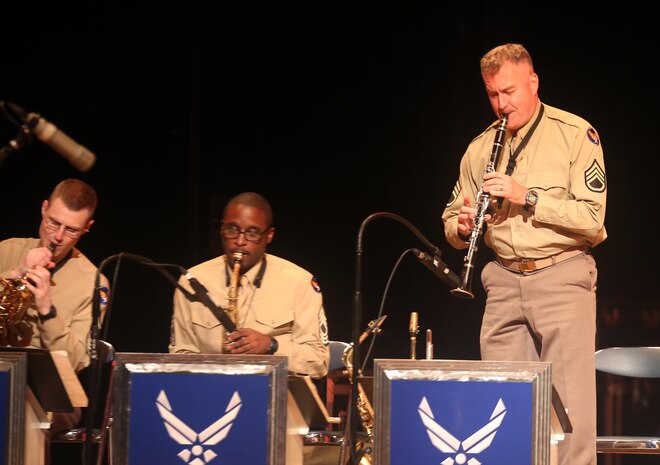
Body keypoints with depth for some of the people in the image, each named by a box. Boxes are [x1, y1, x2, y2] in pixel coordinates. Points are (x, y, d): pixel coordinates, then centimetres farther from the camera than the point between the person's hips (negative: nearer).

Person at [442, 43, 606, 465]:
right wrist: (462, 226, -5)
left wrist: (527, 197, -19)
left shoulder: (575, 134, -2)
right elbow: (452, 218, 19)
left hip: (563, 276, -5)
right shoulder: (480, 149, 13)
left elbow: (590, 218, -10)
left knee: (570, 402, -9)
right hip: (504, 281, 5)